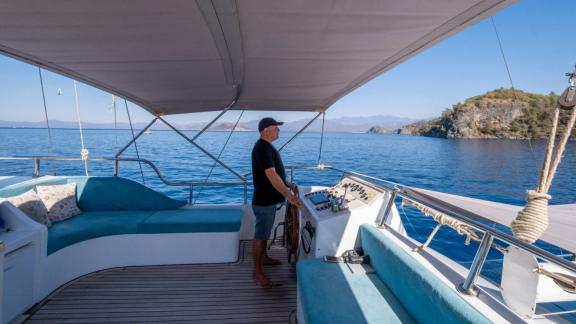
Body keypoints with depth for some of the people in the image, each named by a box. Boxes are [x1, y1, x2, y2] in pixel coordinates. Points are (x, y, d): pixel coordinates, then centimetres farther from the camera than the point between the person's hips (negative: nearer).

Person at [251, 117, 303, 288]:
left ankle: (264, 257, 40)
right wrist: (289, 195, -33)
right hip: (264, 200, -10)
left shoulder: (266, 146, 10)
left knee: (265, 232, 23)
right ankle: (257, 271, 13)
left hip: (268, 198, 10)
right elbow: (271, 175, -31)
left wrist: (286, 184, 19)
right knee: (260, 235, 1)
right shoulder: (262, 148, -23)